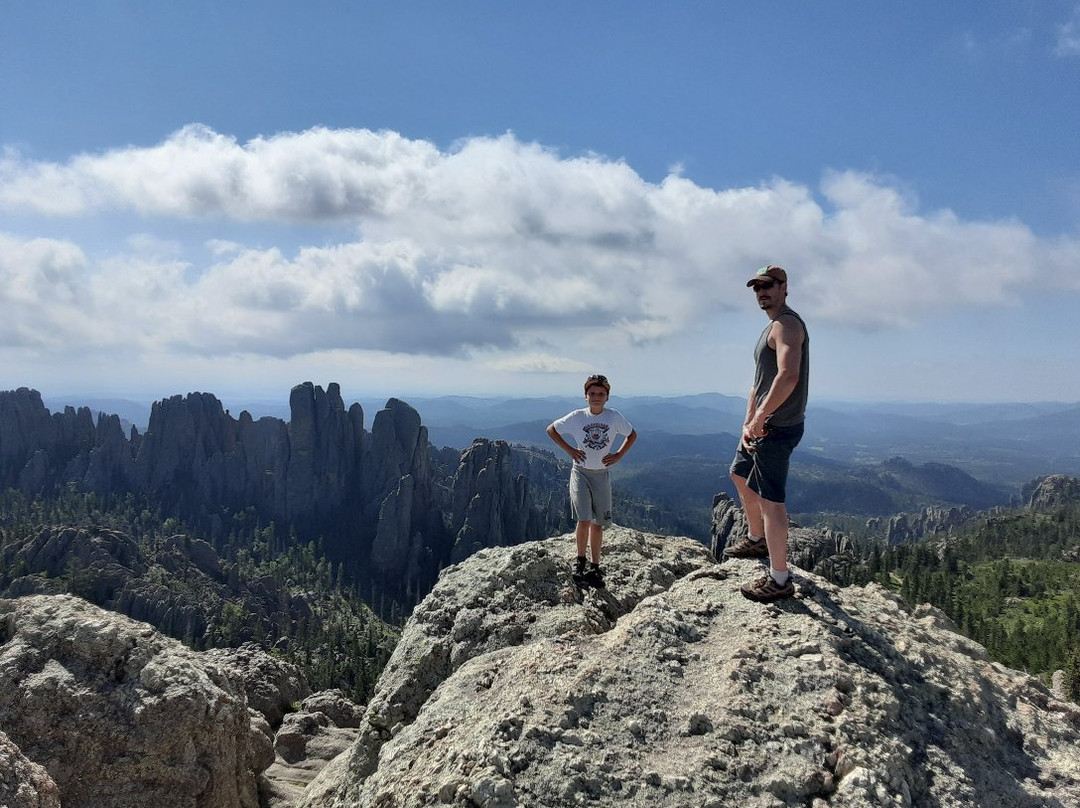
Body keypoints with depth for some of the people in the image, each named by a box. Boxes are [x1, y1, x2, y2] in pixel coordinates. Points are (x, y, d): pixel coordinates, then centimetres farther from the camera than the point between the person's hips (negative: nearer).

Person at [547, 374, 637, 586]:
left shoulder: (614, 417, -3)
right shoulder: (577, 417, -6)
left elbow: (632, 435, 12)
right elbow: (551, 429, 6)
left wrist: (618, 455, 1)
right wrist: (569, 450, -3)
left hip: (602, 475, 2)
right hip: (581, 472, -2)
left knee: (598, 523, 8)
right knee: (584, 520, -14)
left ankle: (595, 567, 20)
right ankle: (580, 560, 8)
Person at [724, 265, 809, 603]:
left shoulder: (787, 324, -15)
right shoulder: (771, 328, 19)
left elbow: (788, 376, -31)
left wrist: (760, 417, -24)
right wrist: (748, 423, 9)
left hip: (778, 428, -11)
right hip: (763, 424, 11)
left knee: (771, 499, -9)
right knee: (740, 475, 27)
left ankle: (779, 580, -2)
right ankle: (757, 539, 45)